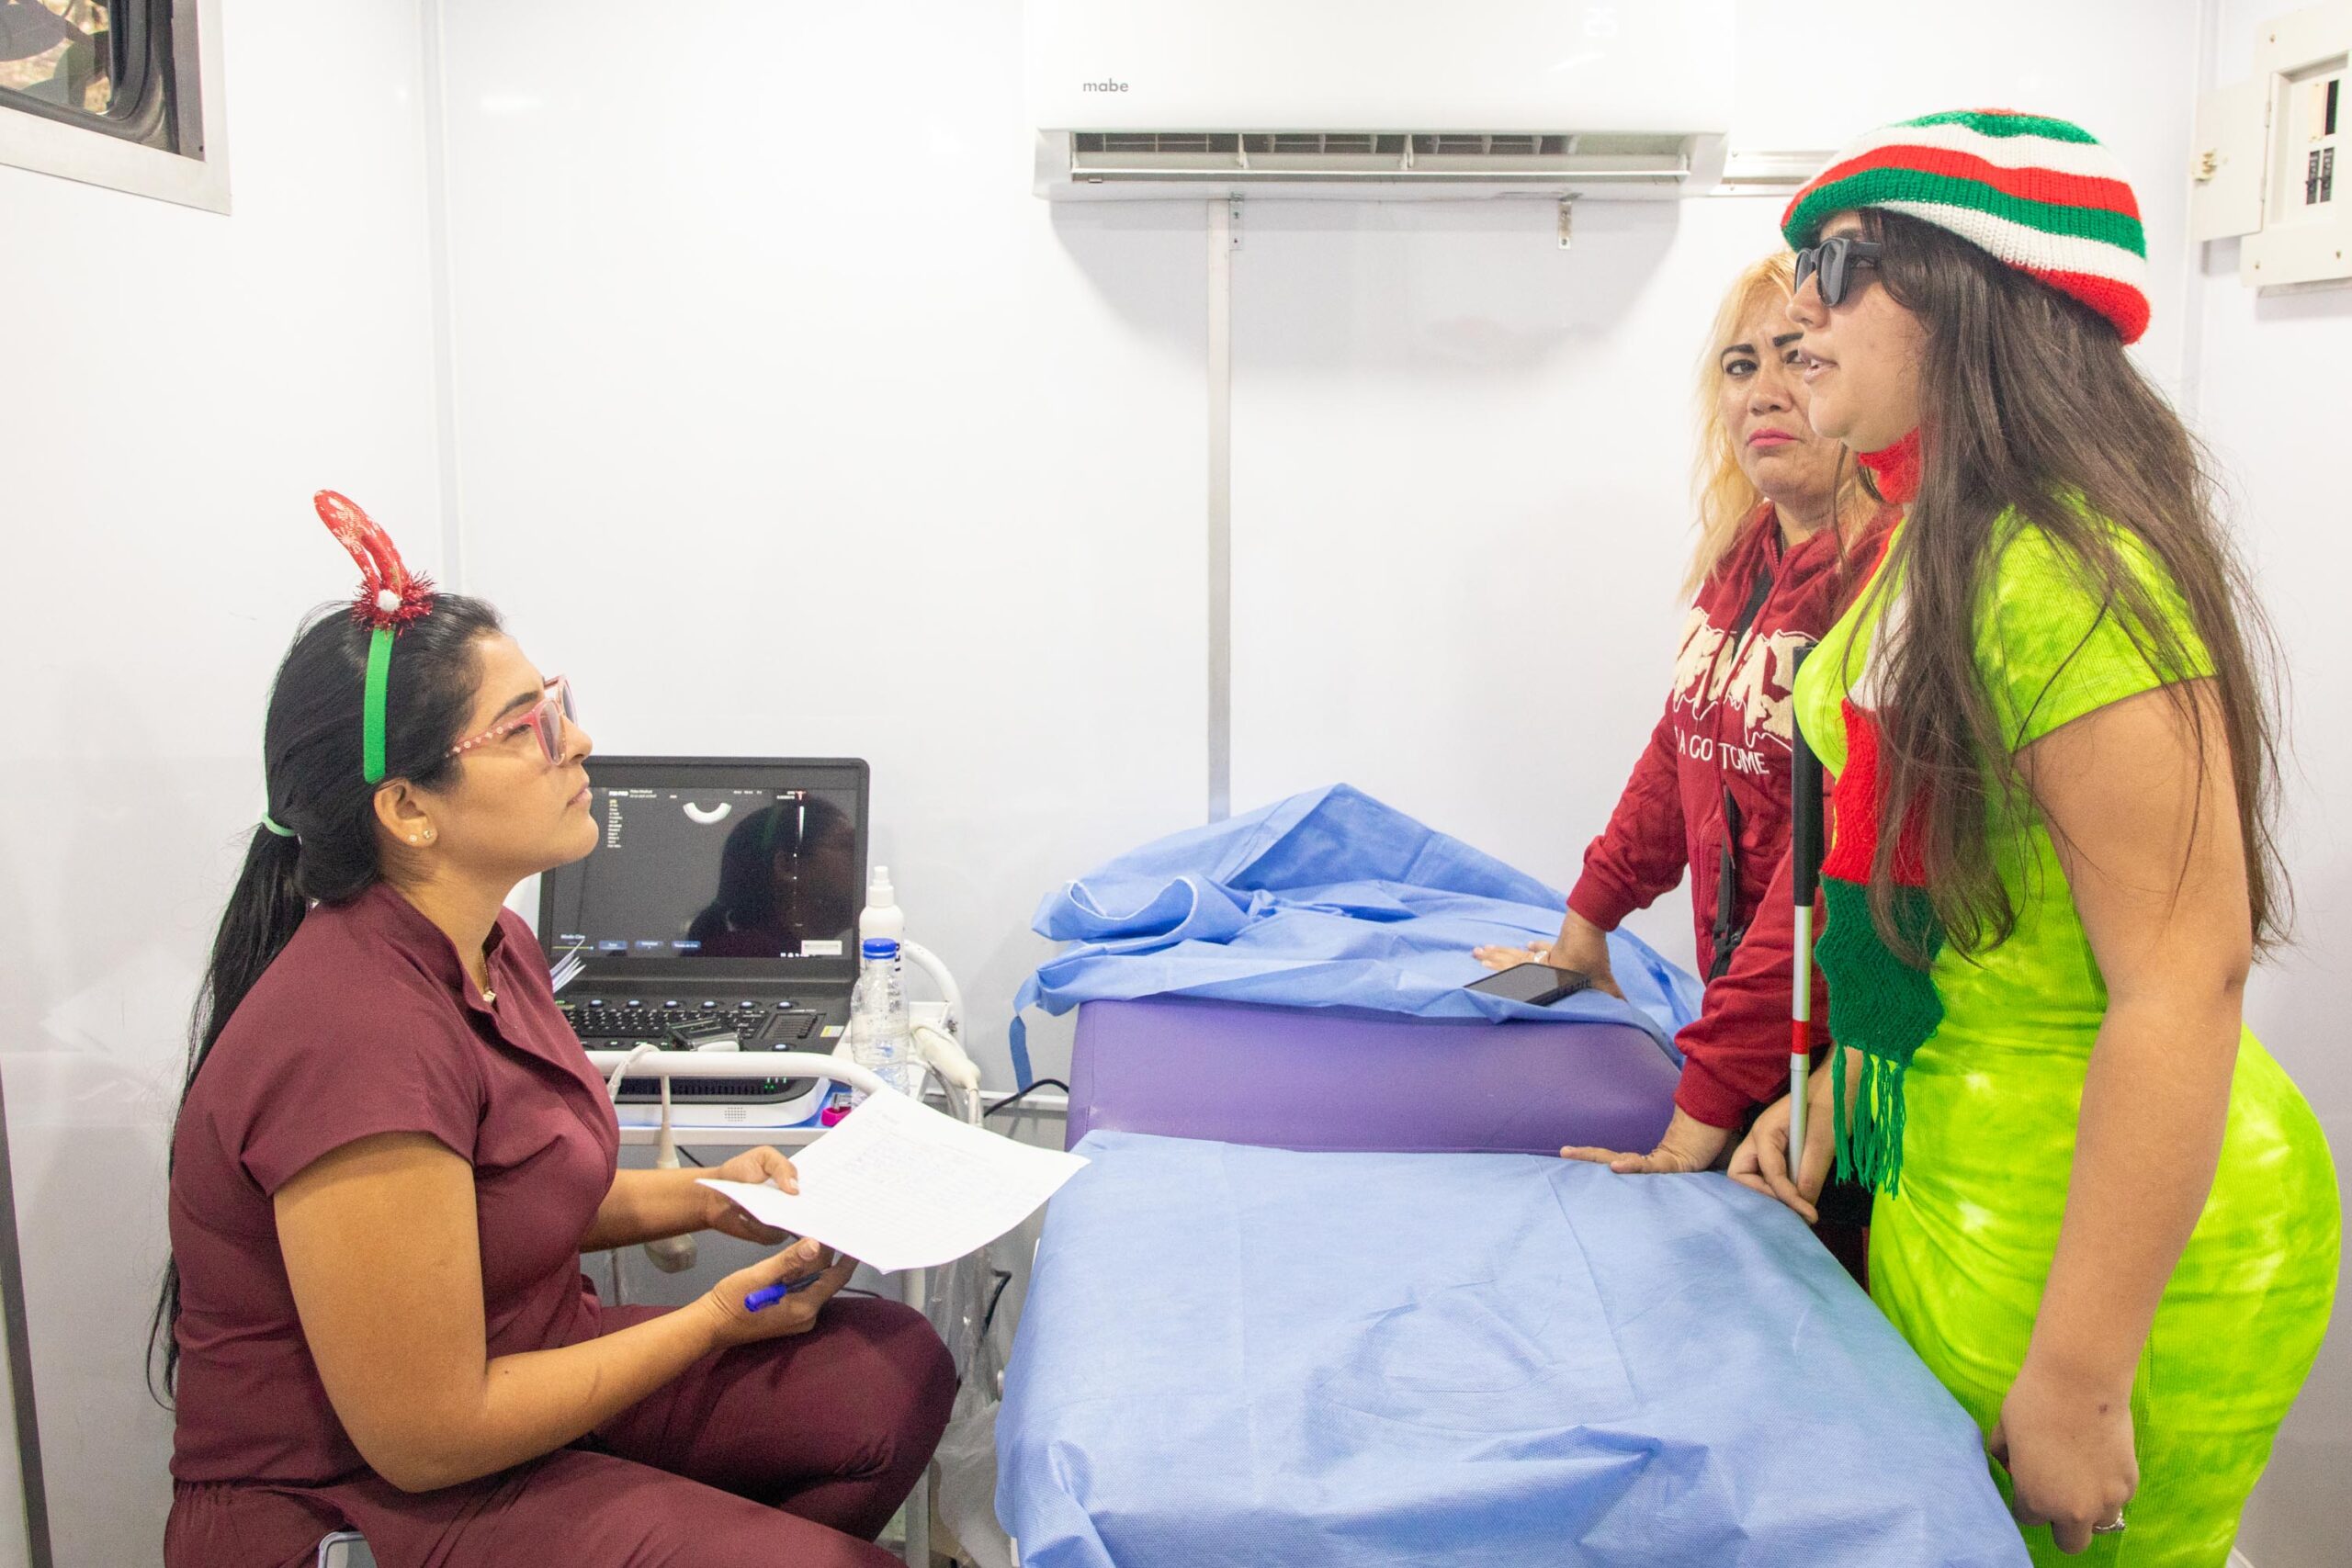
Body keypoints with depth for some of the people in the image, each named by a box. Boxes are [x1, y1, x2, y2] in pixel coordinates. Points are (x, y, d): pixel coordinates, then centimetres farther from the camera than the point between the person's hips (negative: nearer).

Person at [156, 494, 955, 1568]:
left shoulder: (492, 947, 2)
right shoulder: (361, 1040, -29)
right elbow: (428, 1438, -24)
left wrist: (699, 1197, 0)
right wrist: (719, 1319, -15)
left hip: (511, 1366, 9)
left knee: (895, 1373, -2)